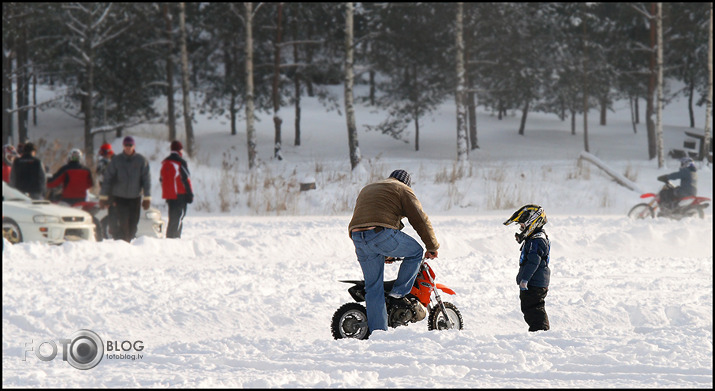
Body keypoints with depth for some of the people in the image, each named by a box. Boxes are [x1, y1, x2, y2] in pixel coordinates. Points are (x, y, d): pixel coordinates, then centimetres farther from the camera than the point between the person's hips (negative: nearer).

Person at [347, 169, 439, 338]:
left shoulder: (366, 190, 35)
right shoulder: (402, 190, 14)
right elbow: (420, 219, 7)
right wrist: (432, 247, 16)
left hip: (358, 237, 6)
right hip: (383, 234, -6)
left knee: (373, 287, 12)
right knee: (415, 252, 19)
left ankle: (377, 330, 9)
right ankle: (398, 293, 12)